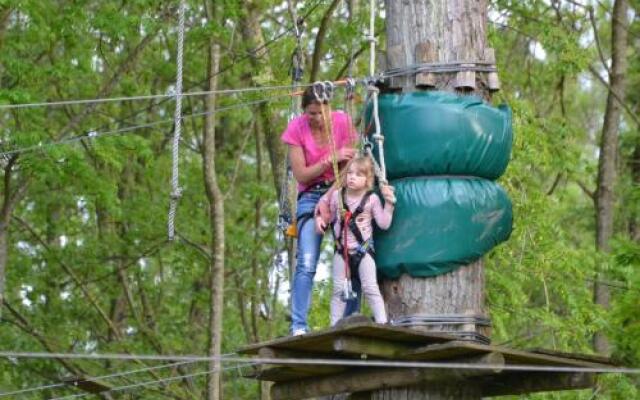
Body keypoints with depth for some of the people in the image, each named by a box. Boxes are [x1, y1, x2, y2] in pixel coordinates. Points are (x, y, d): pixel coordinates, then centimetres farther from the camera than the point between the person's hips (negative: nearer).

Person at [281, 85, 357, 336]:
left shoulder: (343, 122, -4)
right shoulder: (297, 129, -8)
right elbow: (301, 175, -8)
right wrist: (332, 159, -17)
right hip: (311, 197, -2)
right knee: (306, 264, -14)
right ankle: (299, 326, -14)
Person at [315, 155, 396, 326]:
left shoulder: (372, 199, -6)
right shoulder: (336, 195, 2)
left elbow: (384, 223, -10)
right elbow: (330, 216, 15)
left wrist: (389, 203, -16)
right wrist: (320, 218, -4)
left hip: (363, 249, -3)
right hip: (342, 250, 3)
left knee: (370, 289, -6)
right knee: (339, 290, 4)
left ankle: (382, 323, -6)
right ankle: (334, 325, 10)